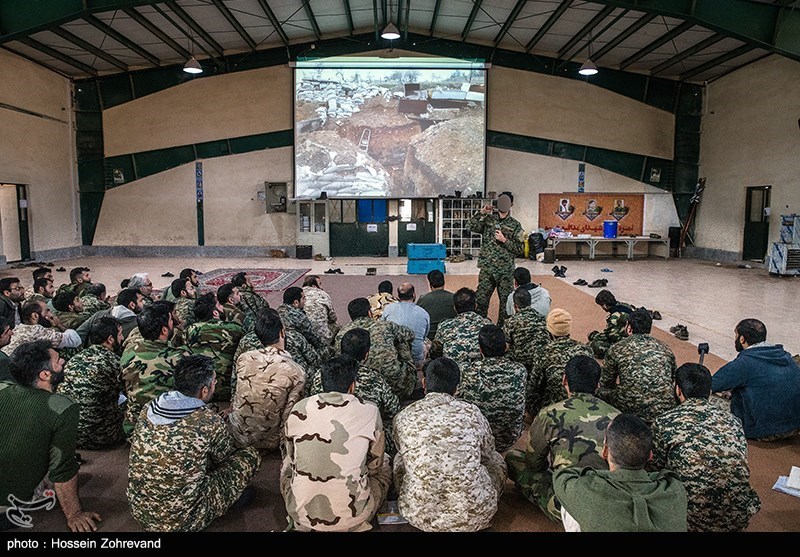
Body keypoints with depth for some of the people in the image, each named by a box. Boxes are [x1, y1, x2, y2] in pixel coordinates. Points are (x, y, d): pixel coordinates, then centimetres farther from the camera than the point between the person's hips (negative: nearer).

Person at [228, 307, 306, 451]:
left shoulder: (243, 359, -10)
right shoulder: (297, 373, -21)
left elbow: (235, 395, 5)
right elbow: (288, 416, -16)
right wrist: (281, 437, 2)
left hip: (238, 435, 5)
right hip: (269, 442, -5)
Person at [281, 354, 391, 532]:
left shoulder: (298, 409, -2)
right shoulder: (370, 412, -7)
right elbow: (375, 464, 8)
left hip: (301, 515, 2)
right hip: (351, 519, -2)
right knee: (384, 464, 23)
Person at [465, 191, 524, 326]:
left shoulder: (515, 225, 3)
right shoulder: (488, 219, 8)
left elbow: (520, 249, -1)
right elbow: (470, 227, -5)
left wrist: (504, 240, -13)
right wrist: (481, 212, -9)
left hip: (505, 271, -1)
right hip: (487, 269, 1)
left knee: (506, 302, 5)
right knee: (481, 300, 2)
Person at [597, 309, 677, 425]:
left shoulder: (616, 349, 4)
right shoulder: (666, 349, 13)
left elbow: (605, 384, 14)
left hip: (630, 410, -3)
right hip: (666, 412, 3)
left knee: (601, 393, 21)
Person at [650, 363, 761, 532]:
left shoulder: (664, 422, -5)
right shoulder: (732, 420, 7)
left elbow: (653, 469, 6)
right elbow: (741, 469, 18)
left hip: (693, 521, -4)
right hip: (740, 519, 5)